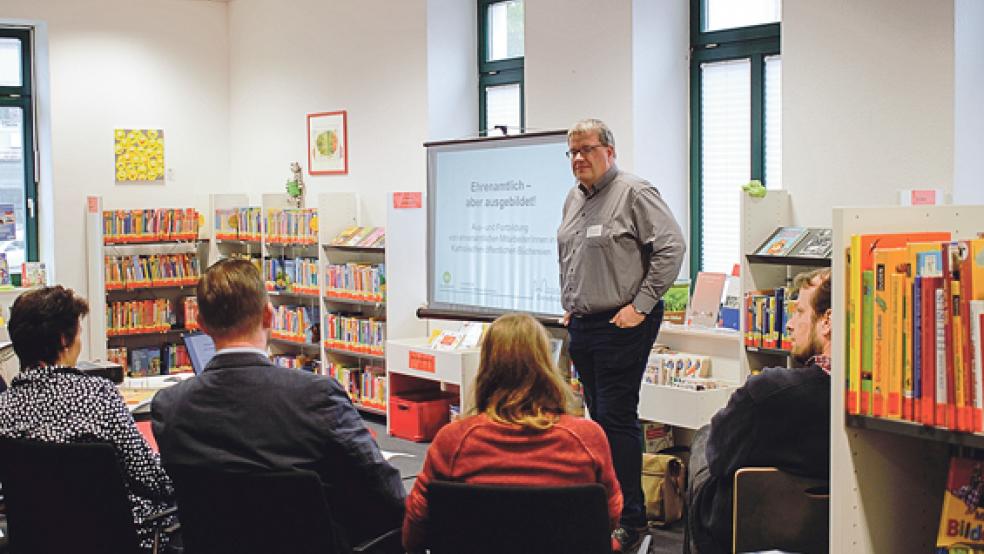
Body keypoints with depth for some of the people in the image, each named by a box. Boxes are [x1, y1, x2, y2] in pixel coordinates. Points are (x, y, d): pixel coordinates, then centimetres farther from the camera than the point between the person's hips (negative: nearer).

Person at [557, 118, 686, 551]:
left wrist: (641, 306, -16)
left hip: (622, 325, -8)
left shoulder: (634, 194, -10)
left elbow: (671, 248, -15)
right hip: (582, 325, 8)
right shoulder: (574, 199, 14)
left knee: (617, 419, -8)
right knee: (599, 417, 14)